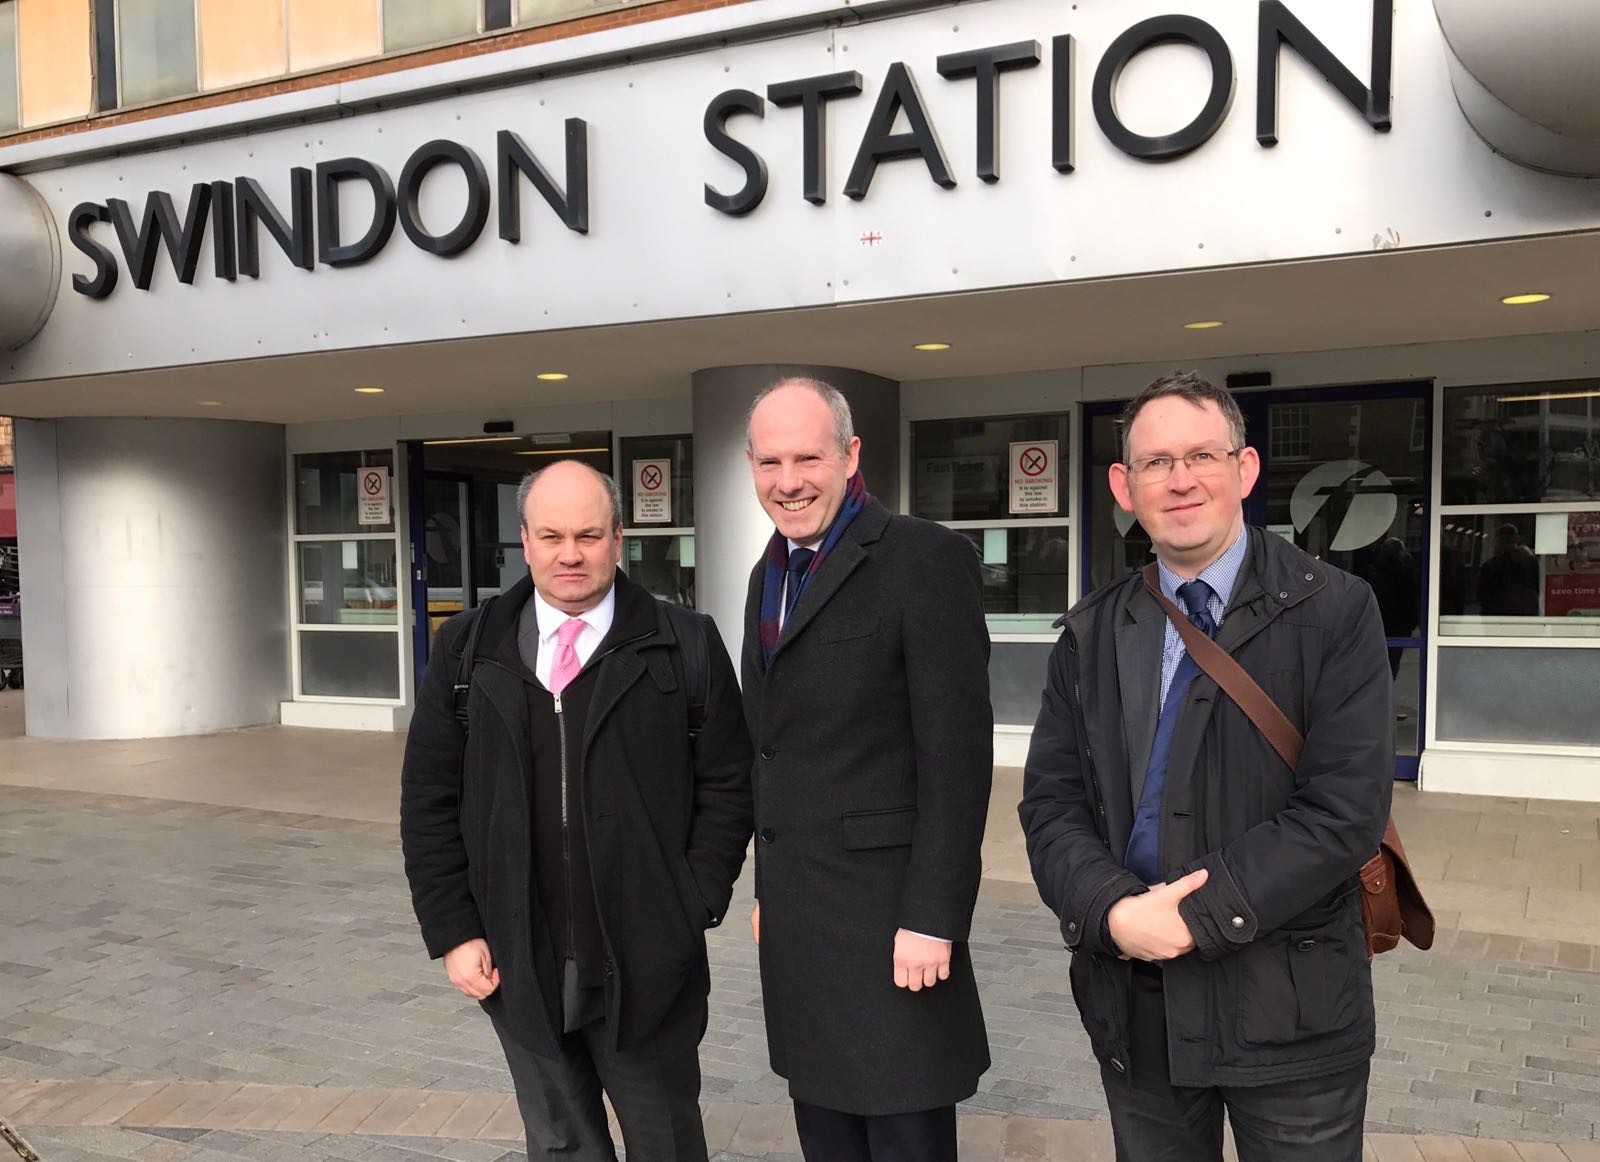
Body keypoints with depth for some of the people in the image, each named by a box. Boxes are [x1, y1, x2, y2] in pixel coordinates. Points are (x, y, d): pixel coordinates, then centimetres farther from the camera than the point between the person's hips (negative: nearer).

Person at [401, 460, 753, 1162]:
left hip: (646, 963, -1)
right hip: (519, 963, 2)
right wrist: (453, 931, -1)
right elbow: (429, 802, 4)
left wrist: (693, 910, -7)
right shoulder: (467, 650, 2)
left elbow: (726, 785, -2)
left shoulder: (686, 647, -4)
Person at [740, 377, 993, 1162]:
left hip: (886, 909, -7)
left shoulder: (925, 558, -13)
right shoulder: (771, 575, 11)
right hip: (795, 912, 7)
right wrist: (768, 887, 16)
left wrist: (932, 918, -18)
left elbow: (958, 755, -17)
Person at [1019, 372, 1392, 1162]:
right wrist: (1115, 911, -17)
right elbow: (1051, 802, 1)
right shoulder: (1090, 636, 4)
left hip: (1290, 1008, -3)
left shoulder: (1333, 614, -7)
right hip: (1133, 1006, 3)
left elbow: (1346, 807, -14)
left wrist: (1200, 917, -19)